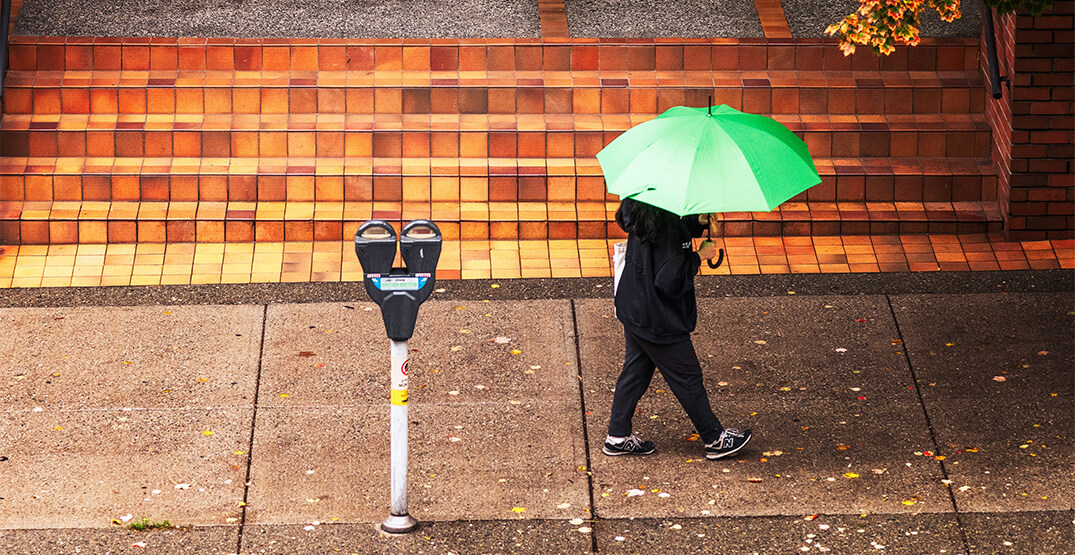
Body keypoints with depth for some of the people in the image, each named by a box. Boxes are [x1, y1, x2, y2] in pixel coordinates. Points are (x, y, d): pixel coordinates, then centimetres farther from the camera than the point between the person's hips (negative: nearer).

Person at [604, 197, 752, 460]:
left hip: (634, 309, 9)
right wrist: (699, 255, -16)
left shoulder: (639, 211, -1)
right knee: (688, 377, 7)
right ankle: (715, 439, 22)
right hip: (658, 319, -9)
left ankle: (617, 437, 29)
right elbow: (671, 280, -28)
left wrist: (699, 221, 0)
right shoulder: (666, 224, -29)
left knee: (635, 371, 20)